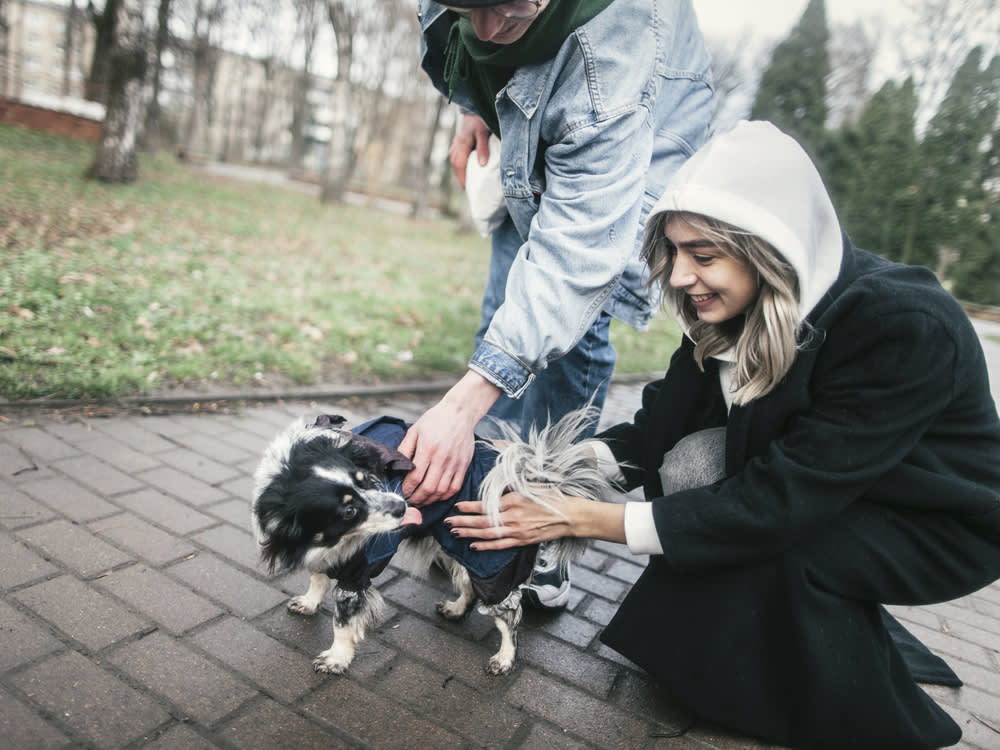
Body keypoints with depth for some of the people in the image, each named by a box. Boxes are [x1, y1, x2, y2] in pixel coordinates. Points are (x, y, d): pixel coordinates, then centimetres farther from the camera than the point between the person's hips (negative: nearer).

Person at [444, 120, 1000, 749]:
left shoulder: (905, 325, -33)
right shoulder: (734, 312, -13)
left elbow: (783, 501, -36)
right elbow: (659, 433, -12)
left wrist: (586, 519, -37)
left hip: (936, 521, -5)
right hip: (826, 492, 6)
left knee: (749, 538, -28)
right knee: (694, 464, -19)